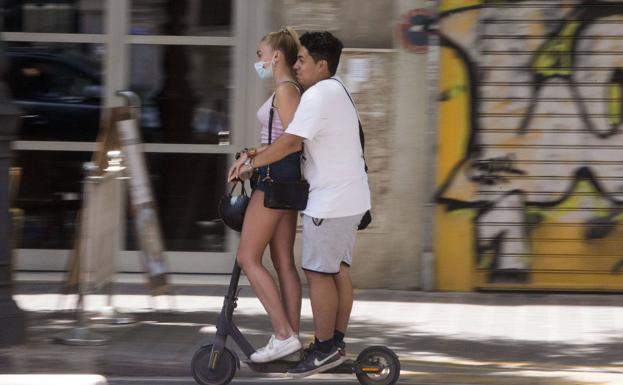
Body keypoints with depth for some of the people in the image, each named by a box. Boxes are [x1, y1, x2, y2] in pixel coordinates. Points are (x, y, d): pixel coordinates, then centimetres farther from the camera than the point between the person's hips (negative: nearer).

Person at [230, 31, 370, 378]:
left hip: (330, 201, -10)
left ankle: (325, 349, -3)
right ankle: (337, 343, 15)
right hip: (352, 197, 10)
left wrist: (251, 163, -15)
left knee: (319, 272, -5)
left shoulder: (318, 95, -17)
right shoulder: (339, 92, 16)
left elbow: (291, 142, -23)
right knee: (339, 270, 12)